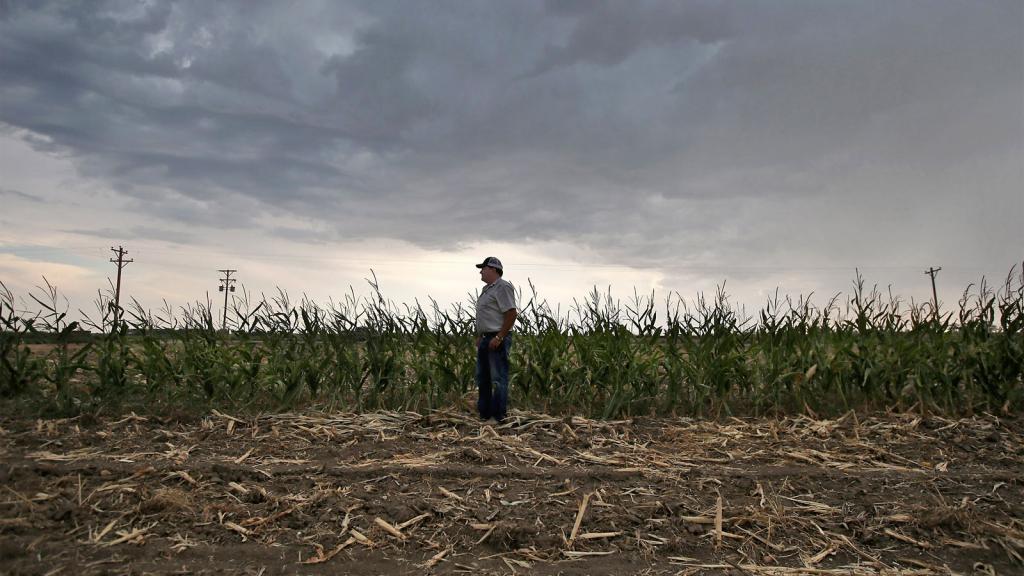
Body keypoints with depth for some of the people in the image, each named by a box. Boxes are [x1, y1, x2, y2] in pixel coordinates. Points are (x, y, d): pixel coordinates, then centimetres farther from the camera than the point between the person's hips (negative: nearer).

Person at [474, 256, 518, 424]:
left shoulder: (503, 287, -12)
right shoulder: (487, 289, 19)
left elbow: (511, 314, -19)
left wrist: (498, 338, -21)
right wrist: (479, 336, 17)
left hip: (497, 340, -10)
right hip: (485, 339, 11)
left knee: (498, 379, -6)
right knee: (482, 378, 15)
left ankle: (499, 417, 0)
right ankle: (484, 415, 25)